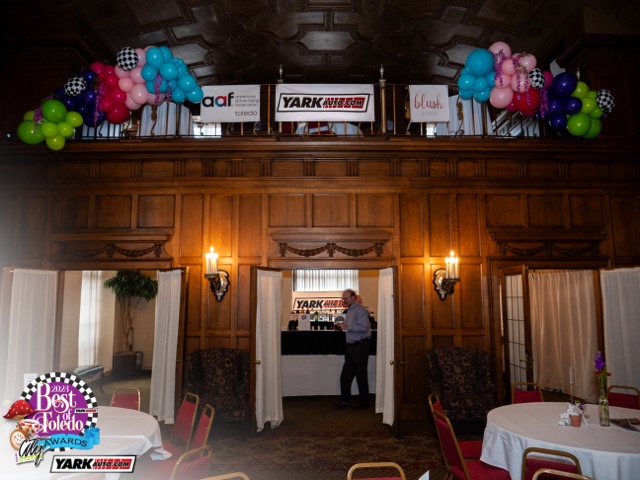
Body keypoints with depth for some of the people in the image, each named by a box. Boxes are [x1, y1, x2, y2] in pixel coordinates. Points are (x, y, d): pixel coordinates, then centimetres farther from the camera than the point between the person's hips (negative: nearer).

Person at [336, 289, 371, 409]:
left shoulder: (360, 310, -12)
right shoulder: (350, 310, 17)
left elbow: (363, 327, -23)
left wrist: (348, 327, -20)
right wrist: (343, 326, 8)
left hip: (360, 346, -9)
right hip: (351, 346, 9)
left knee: (361, 375, 0)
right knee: (345, 375, 8)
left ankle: (364, 402, 12)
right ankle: (345, 401, 16)